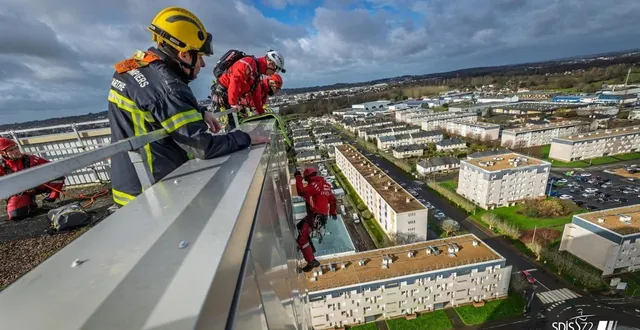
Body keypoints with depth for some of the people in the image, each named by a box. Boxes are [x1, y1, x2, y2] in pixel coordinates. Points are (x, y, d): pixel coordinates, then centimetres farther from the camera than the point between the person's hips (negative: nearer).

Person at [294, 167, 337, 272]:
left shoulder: (314, 185, -17)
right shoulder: (326, 185, 10)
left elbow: (301, 192, -25)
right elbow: (332, 199, 19)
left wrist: (298, 178, -13)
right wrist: (333, 212, 33)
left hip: (316, 217, -10)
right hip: (322, 215, 10)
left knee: (302, 238, -5)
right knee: (299, 226, 27)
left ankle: (311, 261, 0)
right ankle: (310, 248, 33)